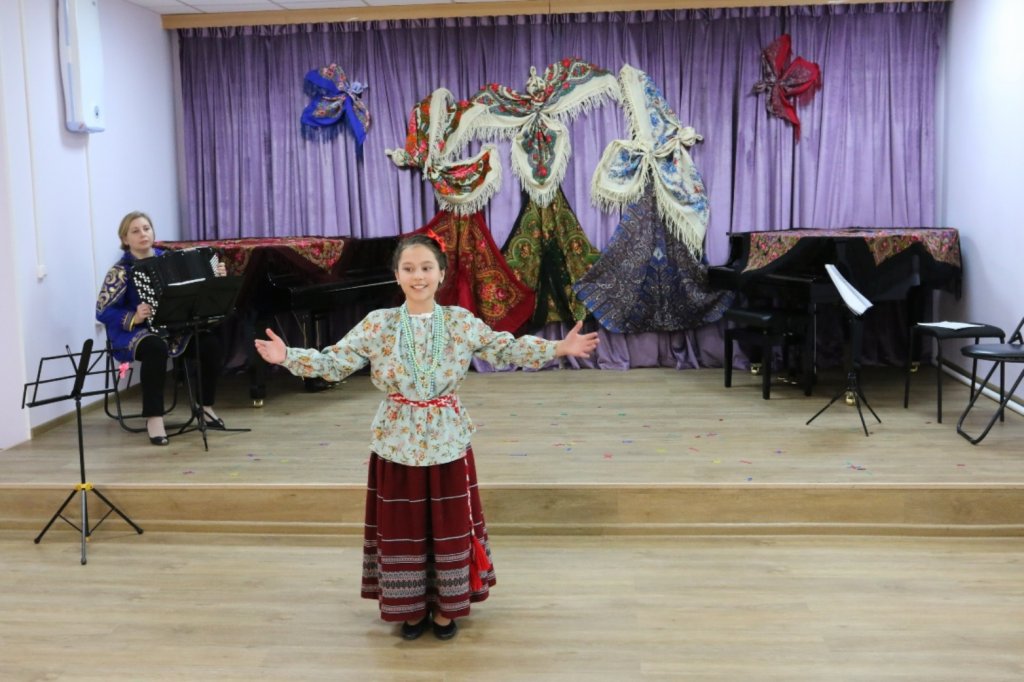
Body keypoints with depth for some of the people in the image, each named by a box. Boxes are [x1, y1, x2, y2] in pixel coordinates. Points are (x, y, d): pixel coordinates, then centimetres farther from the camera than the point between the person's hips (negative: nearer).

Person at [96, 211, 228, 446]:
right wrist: (134, 318, -27)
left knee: (211, 343, -21)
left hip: (174, 327, 5)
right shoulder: (121, 270, -6)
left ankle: (205, 406, -3)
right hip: (136, 332, -5)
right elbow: (103, 311, -11)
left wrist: (214, 278, -2)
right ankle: (154, 419, -30)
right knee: (156, 349, -39)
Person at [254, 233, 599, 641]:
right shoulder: (377, 324, -5)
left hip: (447, 440, 0)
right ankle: (411, 608, 28)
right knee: (401, 529, 9)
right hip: (398, 442, 0)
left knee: (449, 526, 9)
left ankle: (445, 607, 27)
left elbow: (506, 349, -1)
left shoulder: (461, 322, -3)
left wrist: (559, 348, -9)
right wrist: (287, 357, -18)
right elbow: (334, 363, -4)